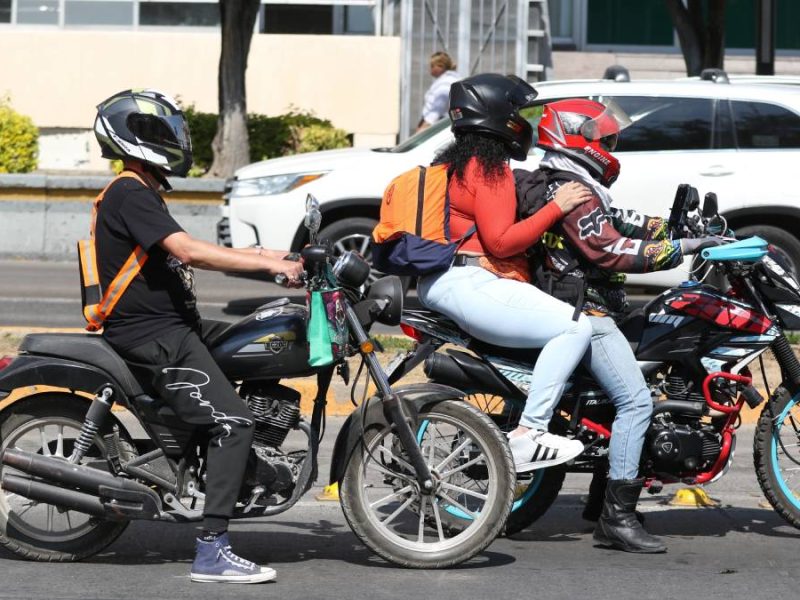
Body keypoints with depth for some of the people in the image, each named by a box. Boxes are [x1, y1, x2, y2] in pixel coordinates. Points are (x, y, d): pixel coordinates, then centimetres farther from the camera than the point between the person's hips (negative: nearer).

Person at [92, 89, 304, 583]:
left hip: (174, 328, 11)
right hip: (151, 339, -11)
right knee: (234, 422, -21)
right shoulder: (129, 194, -14)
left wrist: (269, 256, 12)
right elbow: (188, 251, -25)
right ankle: (212, 551, -23)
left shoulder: (143, 193, 20)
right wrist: (269, 264, -23)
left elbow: (186, 254, 20)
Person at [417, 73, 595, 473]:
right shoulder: (490, 168, -9)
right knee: (575, 328, -21)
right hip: (469, 284, -11)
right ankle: (527, 434, -24)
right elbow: (500, 241, -18)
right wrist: (557, 207, -15)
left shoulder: (455, 163, 23)